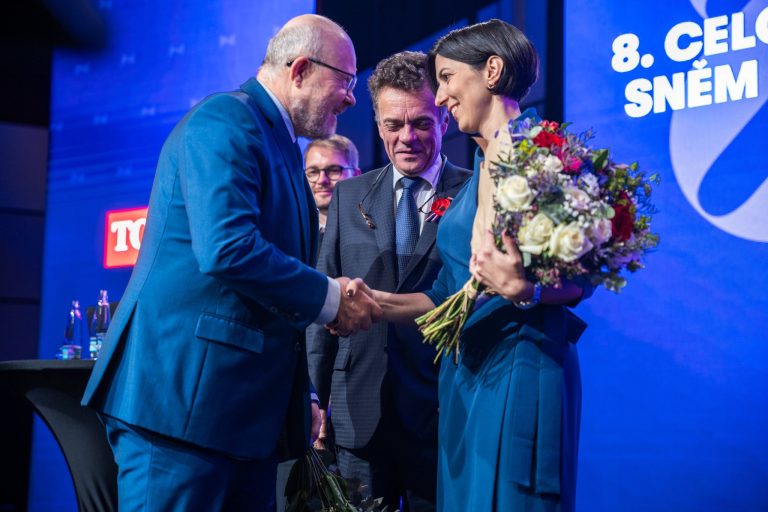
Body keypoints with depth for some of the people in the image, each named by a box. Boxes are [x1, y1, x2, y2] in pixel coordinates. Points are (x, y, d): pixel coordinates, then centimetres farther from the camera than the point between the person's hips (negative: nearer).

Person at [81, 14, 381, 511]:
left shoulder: (283, 146, 20)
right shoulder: (225, 120, -9)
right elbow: (228, 248, -24)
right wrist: (330, 299, -12)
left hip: (250, 403, 10)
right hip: (184, 390, -9)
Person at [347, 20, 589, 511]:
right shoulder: (476, 174, 16)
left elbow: (579, 277, -12)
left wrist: (525, 290, -30)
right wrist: (381, 303, 3)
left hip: (520, 370, -8)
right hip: (464, 377, 8)